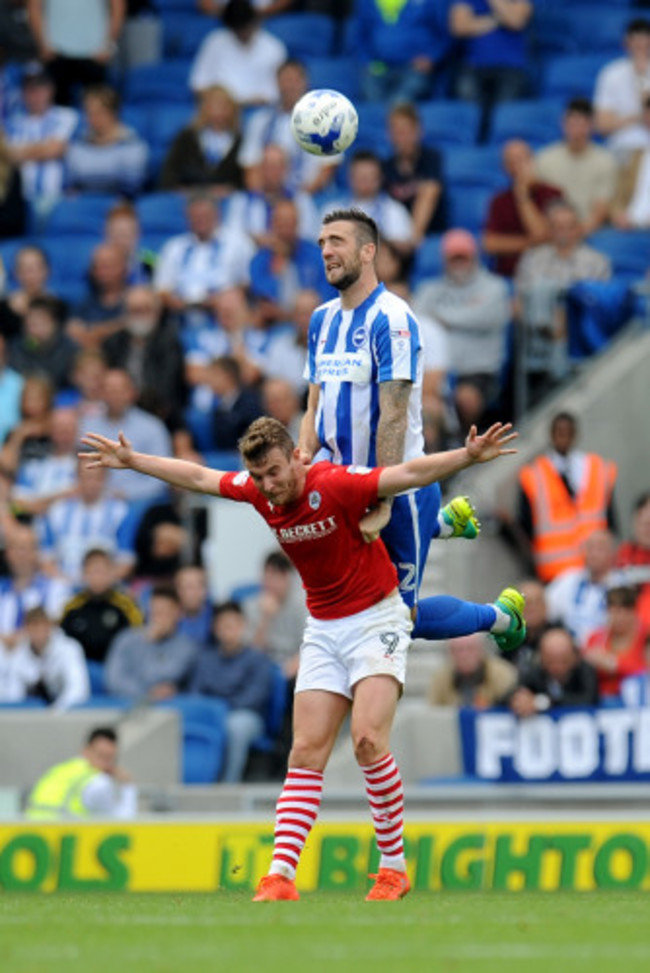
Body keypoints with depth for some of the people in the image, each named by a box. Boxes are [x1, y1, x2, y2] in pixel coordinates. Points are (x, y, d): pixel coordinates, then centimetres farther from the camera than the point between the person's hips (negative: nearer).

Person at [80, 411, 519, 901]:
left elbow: (408, 474, -28)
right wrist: (132, 459, 21)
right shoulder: (259, 491, -2)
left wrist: (468, 455, -42)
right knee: (307, 751, -2)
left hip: (376, 618, -6)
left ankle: (394, 866, -9)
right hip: (324, 629, 6)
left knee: (368, 739, -20)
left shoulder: (335, 484, -21)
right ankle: (281, 876, -10)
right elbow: (198, 476, 13)